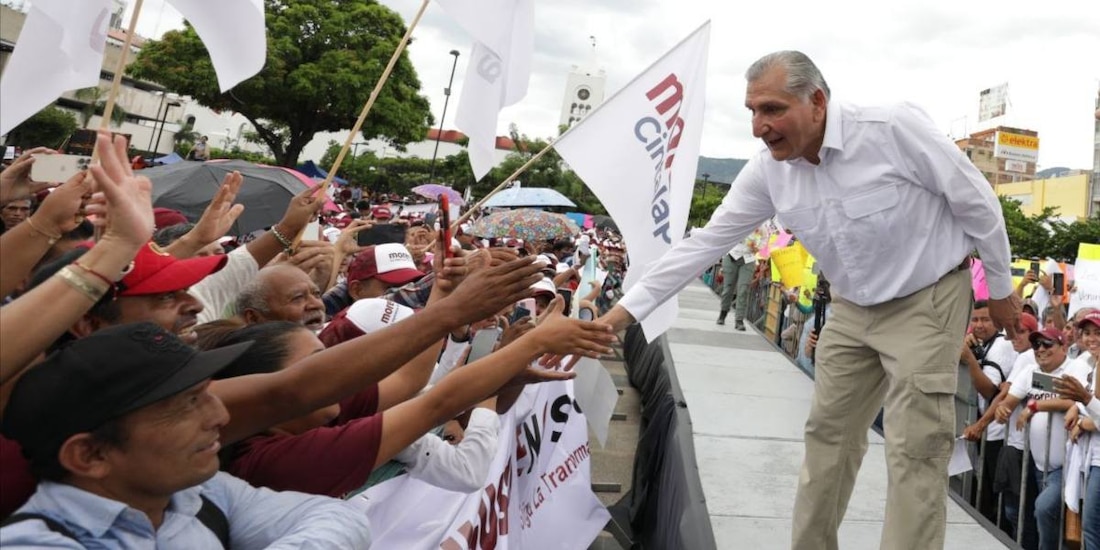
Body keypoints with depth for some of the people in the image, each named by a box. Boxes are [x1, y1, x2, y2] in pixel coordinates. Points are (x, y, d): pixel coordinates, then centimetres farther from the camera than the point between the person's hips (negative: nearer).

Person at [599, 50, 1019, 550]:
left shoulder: (894, 128, -25)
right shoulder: (767, 169, -11)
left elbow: (977, 203, -12)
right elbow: (705, 242, -9)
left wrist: (1000, 288, 0)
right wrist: (623, 312, -12)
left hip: (926, 301, -4)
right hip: (852, 308, 5)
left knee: (915, 450, -6)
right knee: (828, 433, 10)